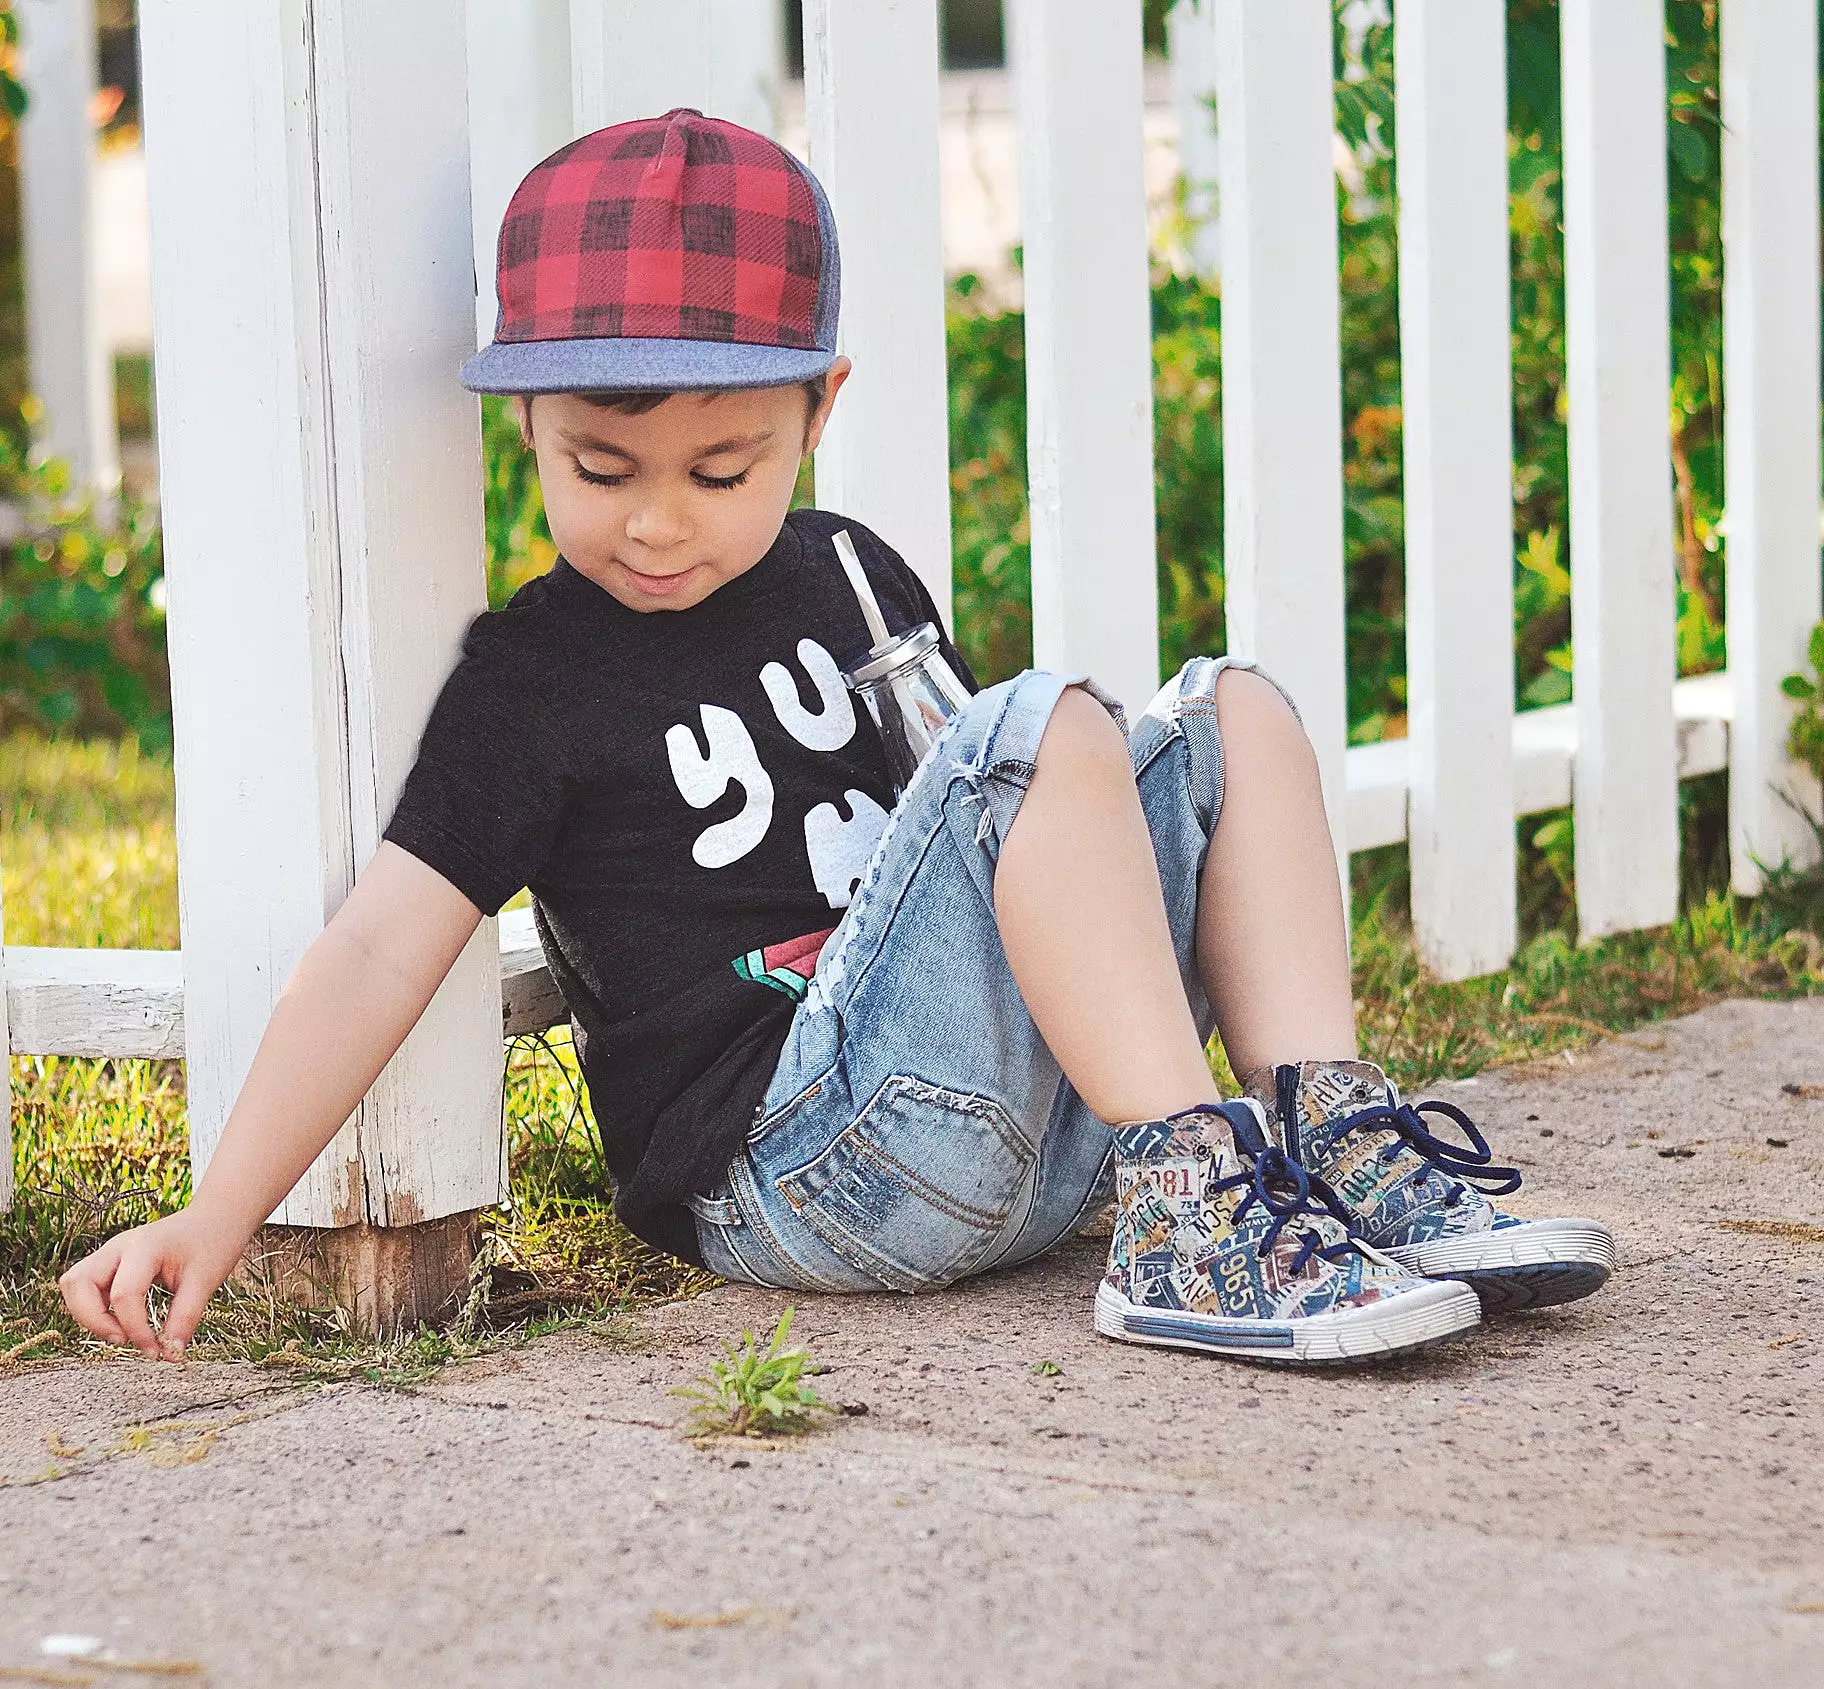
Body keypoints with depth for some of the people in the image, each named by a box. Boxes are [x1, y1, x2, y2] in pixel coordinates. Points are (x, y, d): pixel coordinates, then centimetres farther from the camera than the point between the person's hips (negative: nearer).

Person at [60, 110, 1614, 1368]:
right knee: (1048, 726, -24)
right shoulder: (537, 677, -4)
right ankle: (1189, 1220, -30)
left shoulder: (849, 580, 15)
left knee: (1238, 713, 5)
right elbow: (380, 944, -12)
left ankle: (1335, 1145, -12)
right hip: (787, 1174, -7)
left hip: (1020, 1129, 7)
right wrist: (216, 1220, -20)